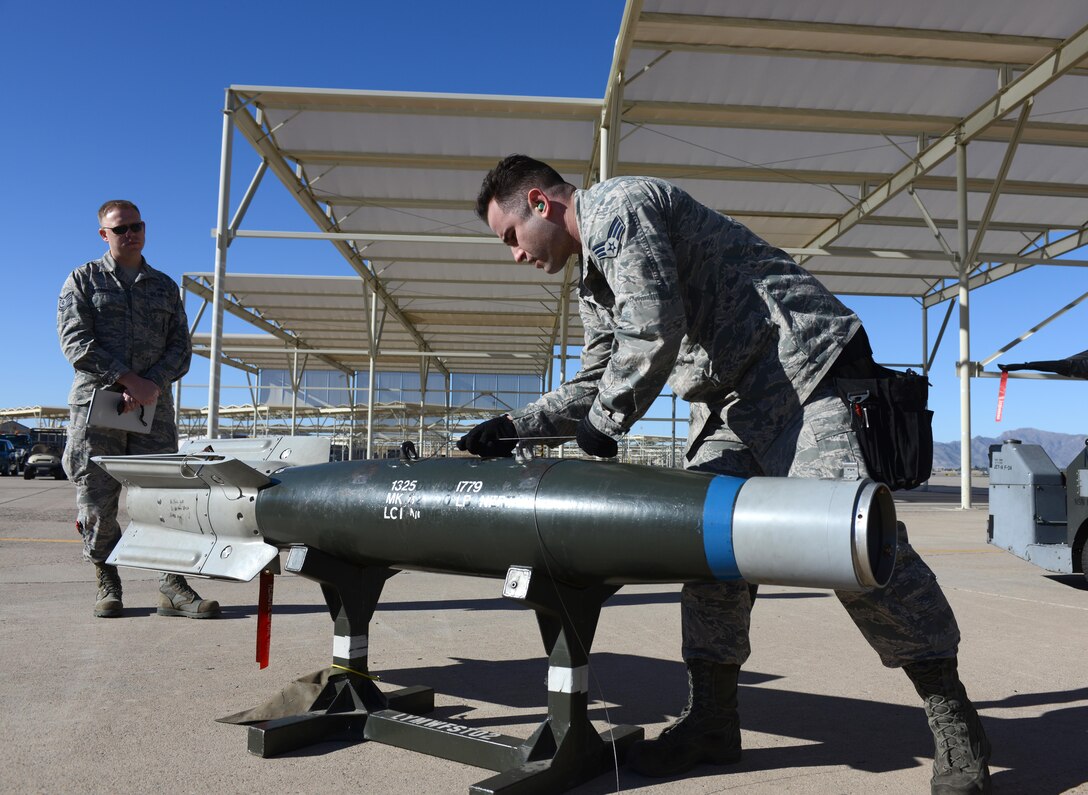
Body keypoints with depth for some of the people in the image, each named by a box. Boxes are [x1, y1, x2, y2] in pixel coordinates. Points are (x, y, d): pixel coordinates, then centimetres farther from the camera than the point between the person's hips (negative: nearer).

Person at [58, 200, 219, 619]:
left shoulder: (165, 286, 16)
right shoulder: (83, 280, 9)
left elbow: (181, 348, 9)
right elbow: (75, 341, -4)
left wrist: (153, 384, -10)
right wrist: (128, 379, -15)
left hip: (154, 408, 2)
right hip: (97, 402, -1)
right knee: (97, 500, 1)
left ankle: (172, 585, -1)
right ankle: (107, 584, 16)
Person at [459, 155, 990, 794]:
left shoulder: (614, 204, -8)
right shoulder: (594, 286, 22)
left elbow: (655, 328, -20)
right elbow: (595, 383, 28)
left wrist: (603, 421, -8)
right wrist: (515, 426, 21)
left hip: (798, 362, -10)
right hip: (732, 403, 10)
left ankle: (953, 719, -4)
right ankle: (713, 721, 7)